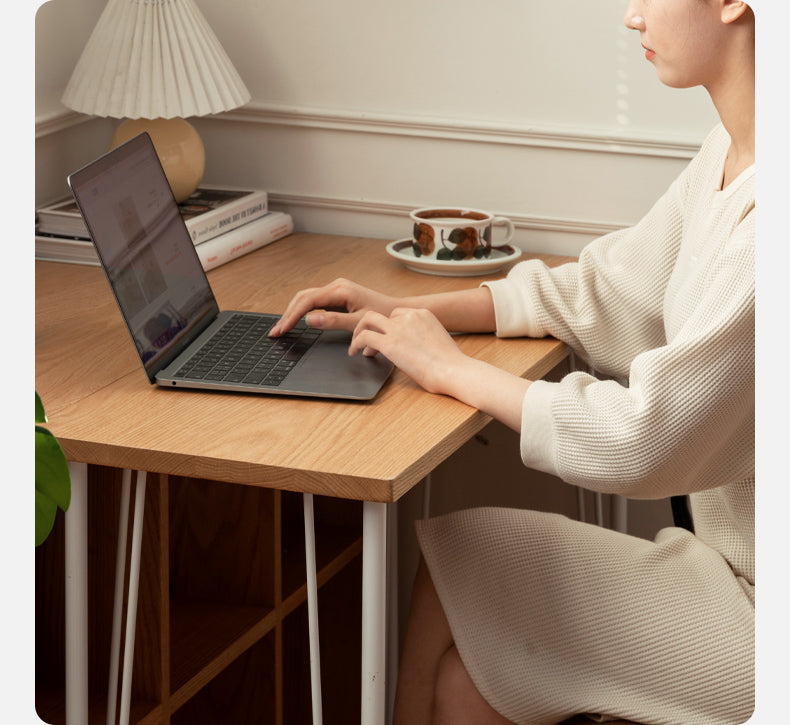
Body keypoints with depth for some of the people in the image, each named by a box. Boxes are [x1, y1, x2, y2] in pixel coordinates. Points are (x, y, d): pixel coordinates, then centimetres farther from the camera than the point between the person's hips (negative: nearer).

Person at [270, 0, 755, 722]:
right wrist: (406, 310, 9)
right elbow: (604, 295, 17)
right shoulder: (730, 151, 5)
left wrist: (453, 369, -12)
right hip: (731, 557, 8)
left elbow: (643, 443, -26)